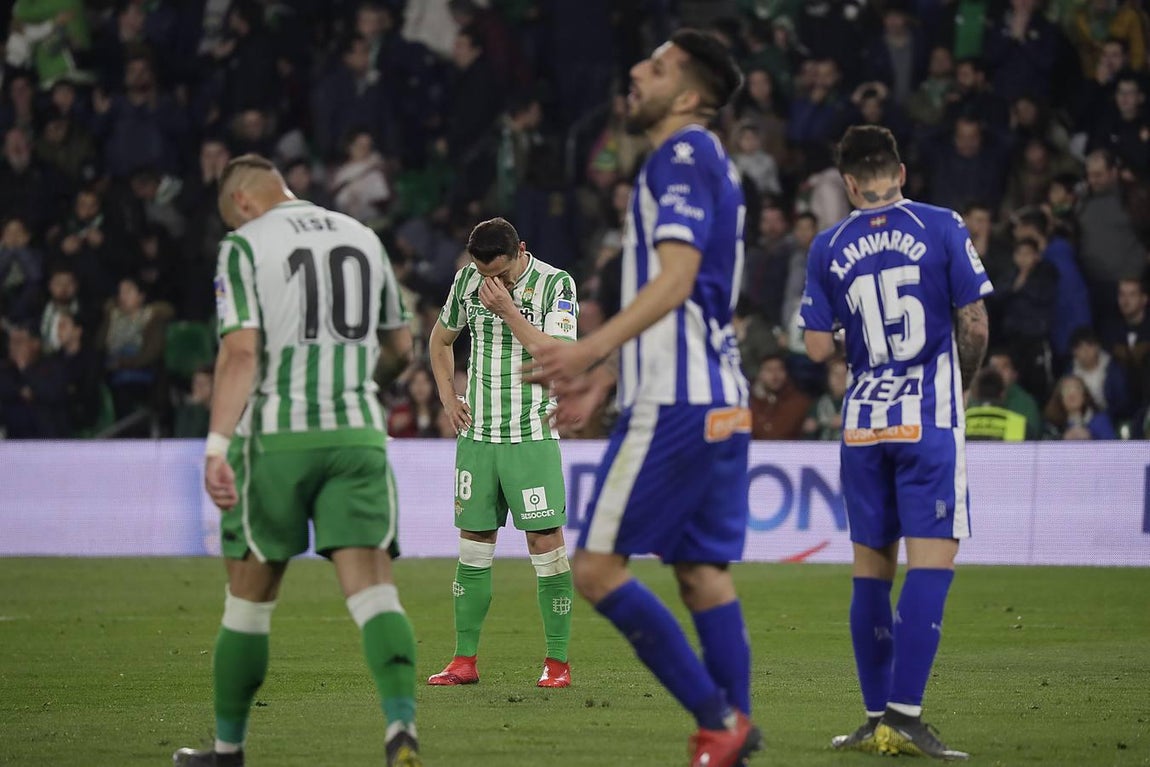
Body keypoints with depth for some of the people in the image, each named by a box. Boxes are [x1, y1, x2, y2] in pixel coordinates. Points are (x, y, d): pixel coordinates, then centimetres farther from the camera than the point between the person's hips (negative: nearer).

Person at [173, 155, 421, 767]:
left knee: (250, 599, 10)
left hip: (276, 438, -3)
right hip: (357, 434, 3)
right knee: (372, 587, -8)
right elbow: (400, 348, 23)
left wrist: (217, 446, -18)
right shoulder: (363, 238, 14)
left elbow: (241, 352, -14)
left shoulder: (246, 246, -1)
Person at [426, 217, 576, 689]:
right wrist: (448, 398, 10)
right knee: (474, 544, 5)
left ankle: (558, 662, -1)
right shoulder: (467, 280, 4)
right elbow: (440, 340, 21)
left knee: (546, 542, -7)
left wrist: (508, 311, -21)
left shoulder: (555, 285, -8)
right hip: (477, 434, 4)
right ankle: (465, 661, 10)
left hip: (532, 437, -4)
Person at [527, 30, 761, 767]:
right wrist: (602, 379, 25)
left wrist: (589, 349, -24)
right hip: (719, 398, 10)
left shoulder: (682, 156, -10)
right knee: (702, 569, 9)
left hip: (674, 402, -10)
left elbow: (675, 280, -19)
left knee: (597, 566, -8)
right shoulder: (711, 164, 20)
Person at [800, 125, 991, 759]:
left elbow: (817, 349, 3)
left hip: (863, 422, 3)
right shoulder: (941, 227, -3)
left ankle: (877, 718, 10)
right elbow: (974, 327, -4)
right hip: (929, 420, -3)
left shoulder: (828, 247, 4)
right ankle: (903, 715, -18)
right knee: (930, 565, -7)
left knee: (871, 573, 9)